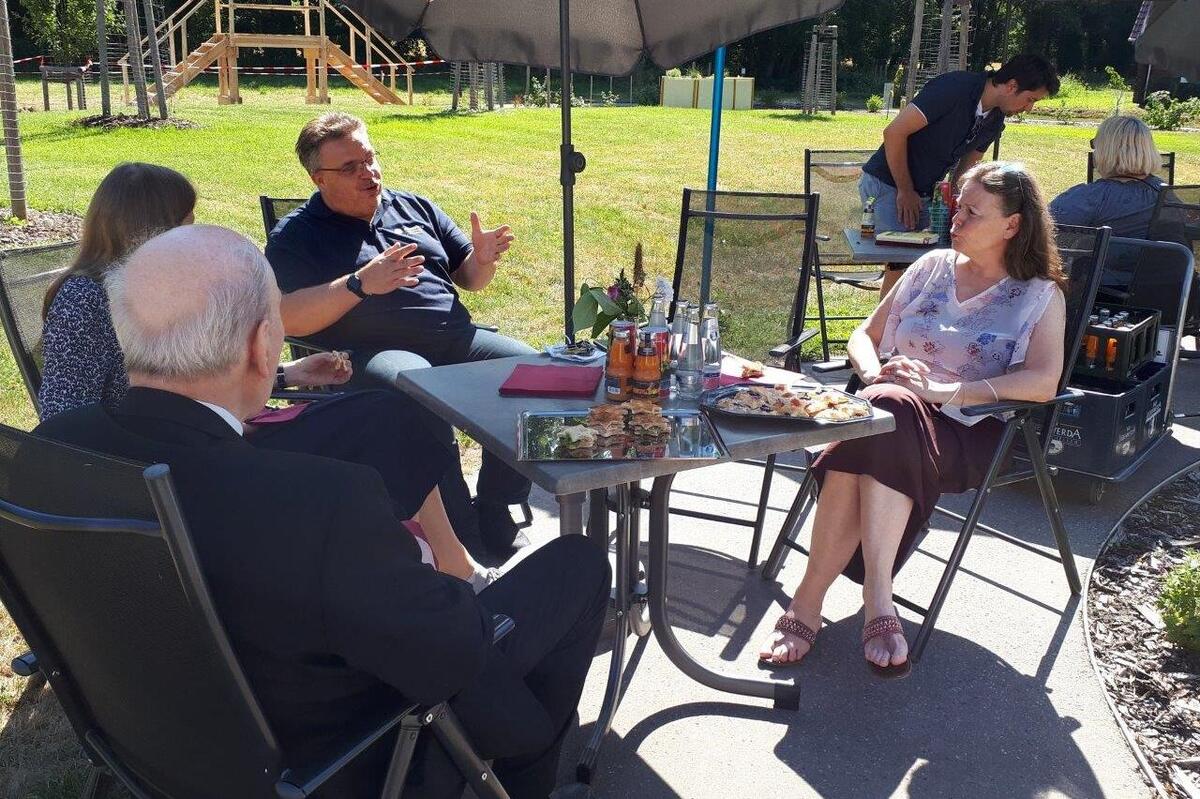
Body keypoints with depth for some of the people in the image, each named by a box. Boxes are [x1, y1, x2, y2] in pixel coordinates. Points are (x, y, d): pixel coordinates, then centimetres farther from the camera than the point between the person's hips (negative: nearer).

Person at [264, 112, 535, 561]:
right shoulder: (296, 235, 9)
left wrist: (483, 260, 0)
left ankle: (494, 521, -12)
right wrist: (359, 284, -18)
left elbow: (469, 279, 25)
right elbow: (286, 319, -7)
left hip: (455, 337, 5)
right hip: (374, 351, -4)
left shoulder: (415, 208, 23)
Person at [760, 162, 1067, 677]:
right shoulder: (933, 267, 20)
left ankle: (809, 600, -38)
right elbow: (865, 336, 21)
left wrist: (944, 391, -19)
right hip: (895, 409, 4)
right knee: (882, 406, -35)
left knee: (889, 417, -37)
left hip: (969, 432, -3)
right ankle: (877, 603, -34)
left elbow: (1043, 382, -9)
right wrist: (876, 372, -3)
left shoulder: (1041, 296, 8)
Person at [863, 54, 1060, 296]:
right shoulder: (954, 88, -21)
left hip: (924, 193, 8)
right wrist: (906, 192, -15)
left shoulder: (995, 120, 4)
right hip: (886, 184, -8)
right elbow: (894, 133, -22)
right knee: (902, 262, -17)